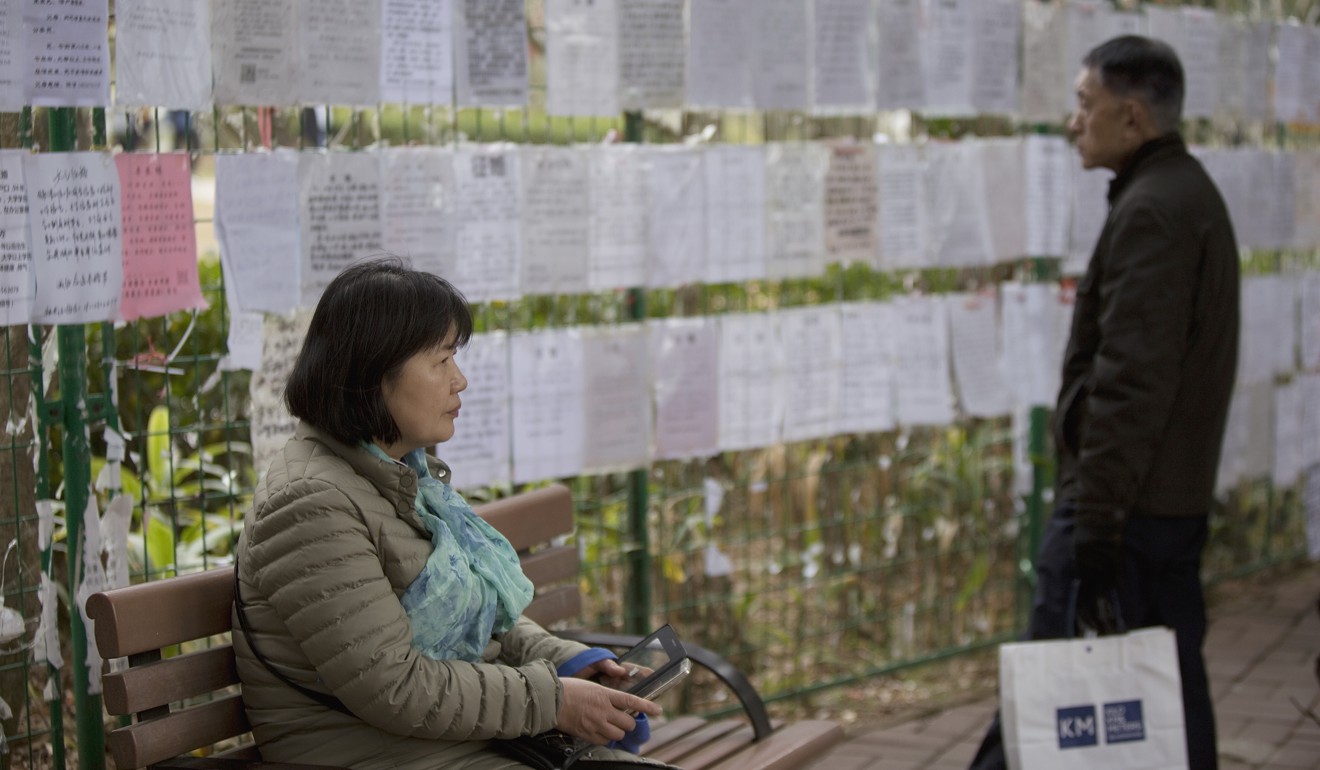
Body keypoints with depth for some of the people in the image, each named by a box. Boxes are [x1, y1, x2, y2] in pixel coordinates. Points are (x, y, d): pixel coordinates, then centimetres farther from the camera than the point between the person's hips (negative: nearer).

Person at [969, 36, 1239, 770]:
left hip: (1130, 503, -10)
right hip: (1176, 496, 10)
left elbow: (1129, 381, -22)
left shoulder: (1149, 210, -16)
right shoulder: (1191, 193, 17)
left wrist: (1094, 515, -22)